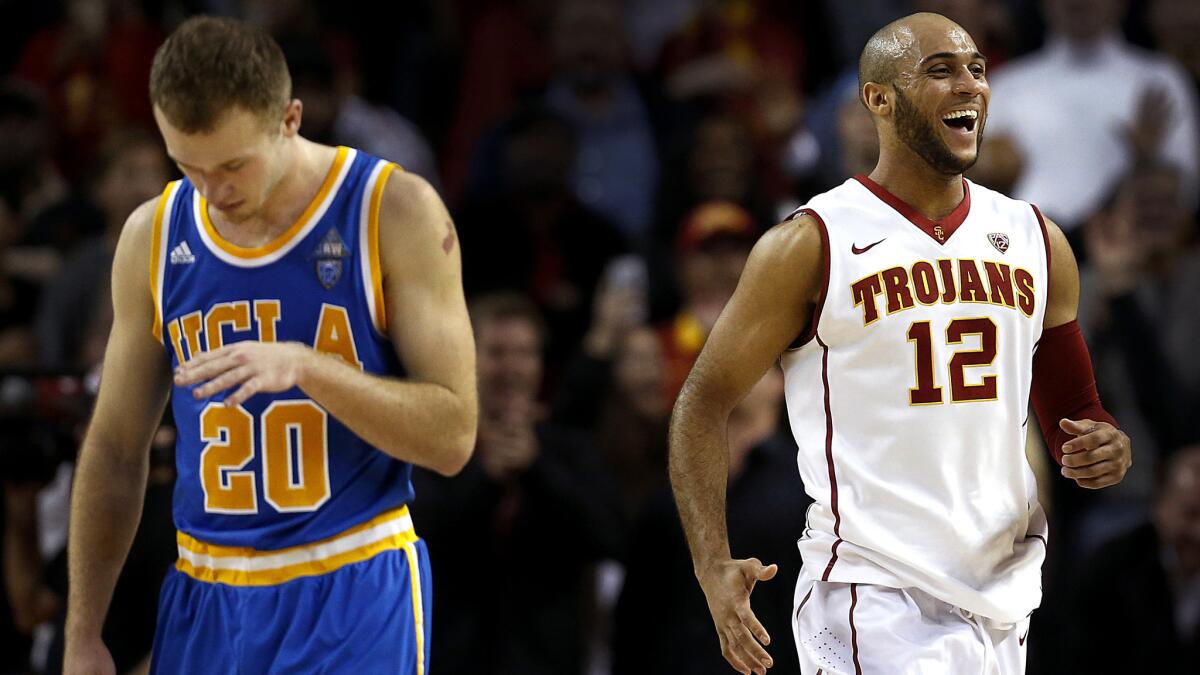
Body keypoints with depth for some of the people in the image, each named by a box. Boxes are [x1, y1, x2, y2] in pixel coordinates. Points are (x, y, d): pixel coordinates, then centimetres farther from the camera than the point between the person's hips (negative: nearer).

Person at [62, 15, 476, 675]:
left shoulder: (394, 212, -7)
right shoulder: (152, 236, 5)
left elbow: (452, 436, -10)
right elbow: (115, 448, 13)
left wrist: (306, 367, -24)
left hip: (352, 596, -4)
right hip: (204, 597, 4)